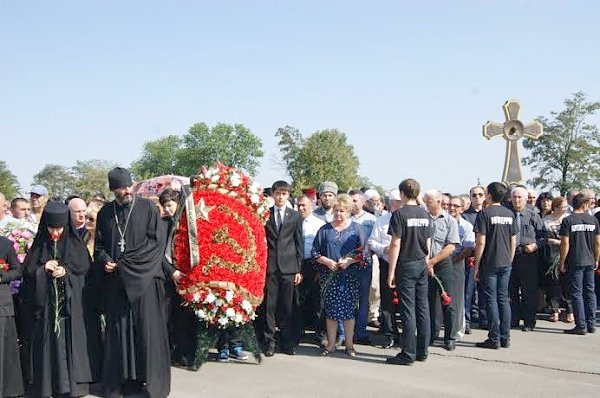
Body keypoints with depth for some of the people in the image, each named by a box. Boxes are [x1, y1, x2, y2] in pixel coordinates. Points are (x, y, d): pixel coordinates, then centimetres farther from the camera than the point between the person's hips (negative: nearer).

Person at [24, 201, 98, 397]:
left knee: (71, 338, 0)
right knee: (49, 340, 1)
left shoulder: (75, 243, 2)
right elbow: (28, 269, 5)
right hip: (47, 301, 1)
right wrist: (43, 268, -13)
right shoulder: (39, 245, 5)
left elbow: (85, 265, -1)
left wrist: (66, 270, -15)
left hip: (71, 300, -1)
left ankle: (75, 381, 8)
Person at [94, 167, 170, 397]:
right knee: (118, 330, 5)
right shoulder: (105, 213, 10)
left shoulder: (147, 208, -1)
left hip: (144, 280, -3)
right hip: (115, 281, 3)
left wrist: (127, 262, -10)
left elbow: (157, 242, -5)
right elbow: (99, 245, 15)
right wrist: (106, 260, -7)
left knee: (147, 328, -2)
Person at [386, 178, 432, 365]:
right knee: (423, 308, 9)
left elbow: (395, 244, -14)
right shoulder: (425, 214, 8)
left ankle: (408, 354, 0)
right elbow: (428, 243, 13)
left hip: (406, 265, -6)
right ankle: (422, 351, 16)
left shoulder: (400, 214, -12)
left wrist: (391, 271, -11)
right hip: (422, 265, 6)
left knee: (408, 309, -3)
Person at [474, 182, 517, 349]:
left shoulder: (485, 213, -10)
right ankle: (505, 338, 13)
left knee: (491, 300, 0)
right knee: (503, 299, 10)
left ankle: (494, 339, 2)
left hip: (489, 263, -5)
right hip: (506, 263, 5)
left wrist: (476, 265, -6)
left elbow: (481, 242, -13)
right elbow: (513, 241, 11)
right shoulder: (510, 214, 7)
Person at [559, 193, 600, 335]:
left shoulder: (568, 220, -8)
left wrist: (562, 262, -3)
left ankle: (581, 326, -1)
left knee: (577, 293, 0)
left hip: (575, 262, -4)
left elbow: (565, 243, -11)